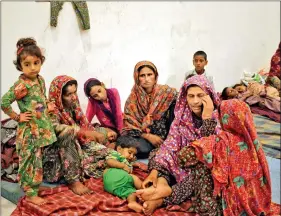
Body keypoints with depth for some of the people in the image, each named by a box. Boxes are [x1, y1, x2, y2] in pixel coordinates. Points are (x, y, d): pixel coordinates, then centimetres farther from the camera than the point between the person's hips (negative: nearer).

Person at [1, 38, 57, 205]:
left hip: (41, 127, 8)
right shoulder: (21, 85, -21)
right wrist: (17, 117, -15)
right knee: (30, 160, 4)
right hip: (29, 131, -7)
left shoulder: (40, 79, 3)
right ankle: (31, 193, 18)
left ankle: (35, 186, 38)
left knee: (36, 159, 20)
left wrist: (48, 105, 5)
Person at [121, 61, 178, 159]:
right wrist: (148, 136, -16)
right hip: (142, 136, -1)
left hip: (167, 135, 1)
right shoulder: (133, 99, -5)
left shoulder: (166, 92, -5)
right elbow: (130, 125, -4)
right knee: (143, 149, -37)